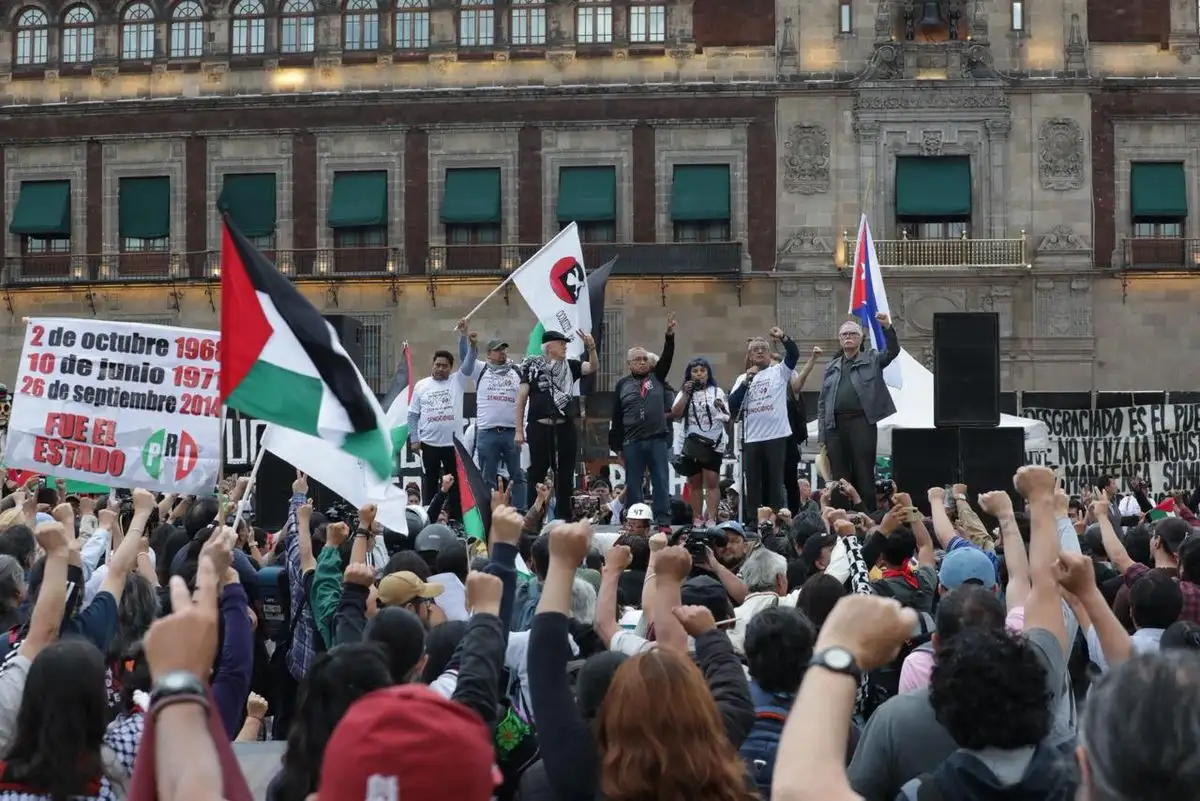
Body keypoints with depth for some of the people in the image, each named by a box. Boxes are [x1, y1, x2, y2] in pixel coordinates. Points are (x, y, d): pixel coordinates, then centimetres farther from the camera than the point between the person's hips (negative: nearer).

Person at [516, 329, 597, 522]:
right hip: (540, 428, -3)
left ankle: (564, 518, 14)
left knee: (565, 475, 7)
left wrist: (591, 348, -21)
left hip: (565, 428, 4)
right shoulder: (533, 366, 1)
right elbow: (521, 399, 0)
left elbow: (593, 368, -2)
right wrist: (519, 430, -5)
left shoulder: (570, 366, 11)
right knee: (537, 474, 0)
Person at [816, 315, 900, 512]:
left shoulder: (872, 360, 12)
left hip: (862, 423, -3)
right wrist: (822, 436, 7)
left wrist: (887, 328, -24)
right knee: (840, 477, 3)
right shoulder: (831, 367, 19)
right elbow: (822, 402, 15)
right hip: (835, 425, 3)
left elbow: (892, 351, -6)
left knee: (864, 475, -4)